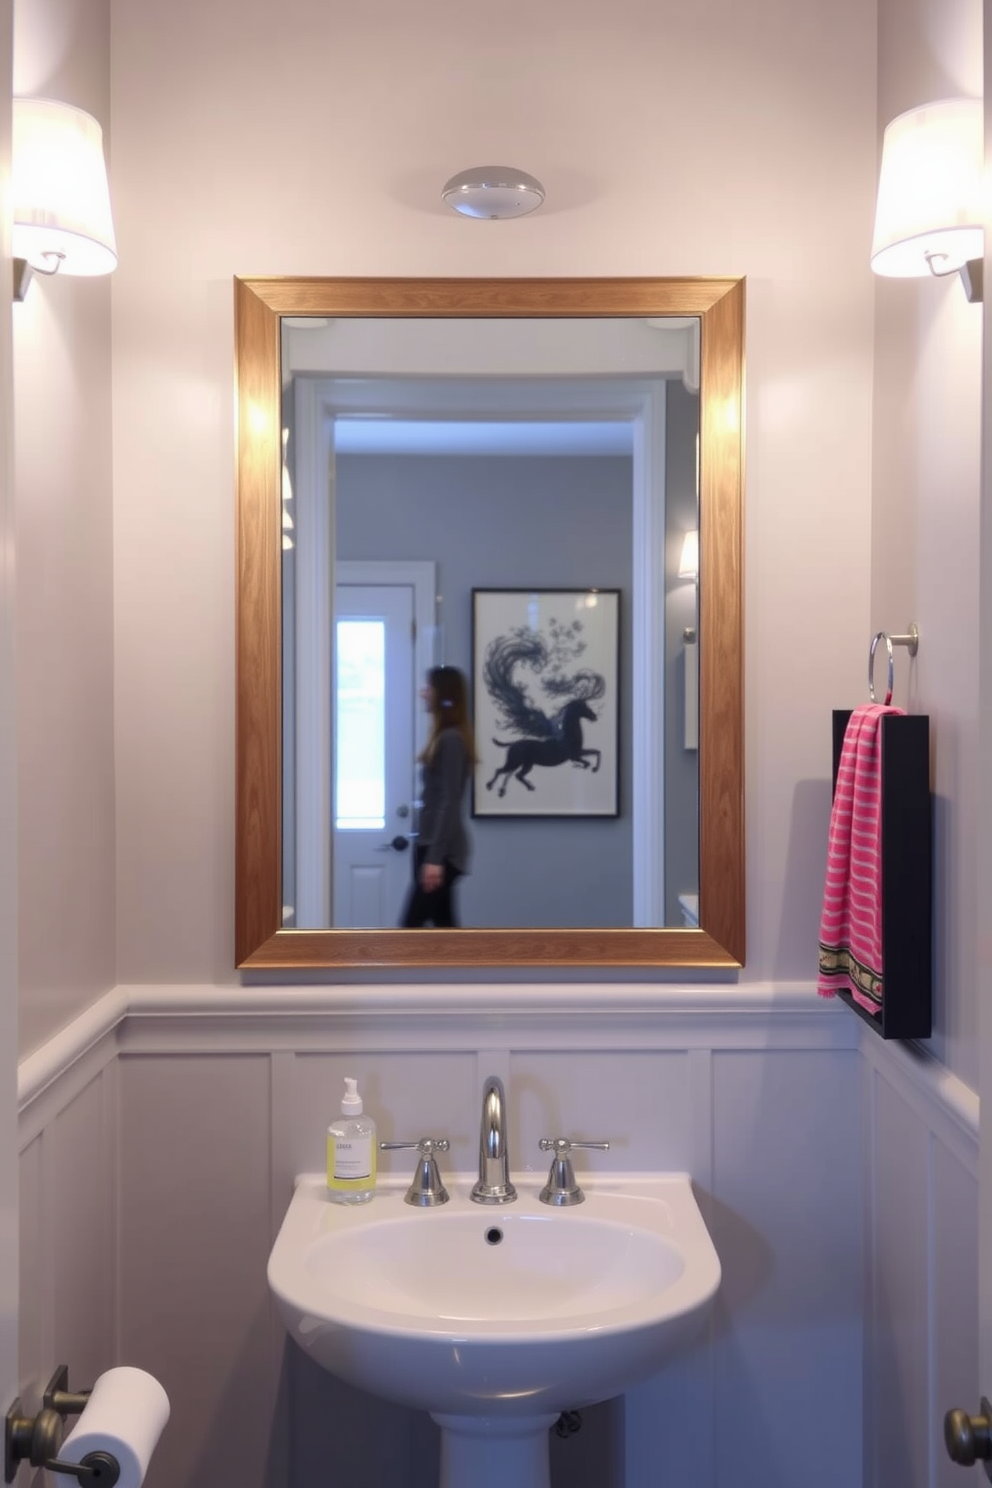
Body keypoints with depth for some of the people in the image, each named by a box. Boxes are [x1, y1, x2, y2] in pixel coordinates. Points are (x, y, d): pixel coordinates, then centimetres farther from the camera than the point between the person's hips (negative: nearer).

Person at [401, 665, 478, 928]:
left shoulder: (451, 739, -15)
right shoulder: (444, 738, 15)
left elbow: (450, 803, -20)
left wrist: (435, 857, -22)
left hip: (443, 849, -9)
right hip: (433, 845, 9)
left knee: (411, 924, -6)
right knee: (443, 923, 10)